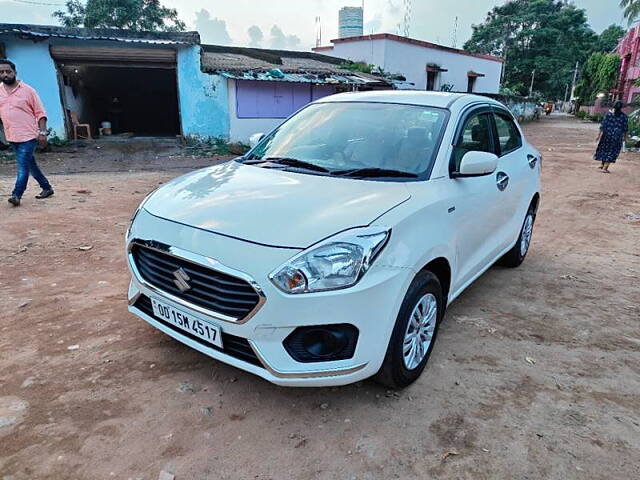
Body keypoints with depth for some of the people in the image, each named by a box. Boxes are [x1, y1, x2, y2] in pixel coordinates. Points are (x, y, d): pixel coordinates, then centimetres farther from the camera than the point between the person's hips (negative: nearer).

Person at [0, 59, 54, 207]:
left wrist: (42, 132, -11)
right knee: (30, 165, 13)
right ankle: (47, 188, 25)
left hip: (28, 135, -6)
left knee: (23, 166, -9)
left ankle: (17, 195, -7)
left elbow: (40, 113, -5)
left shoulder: (27, 90, -4)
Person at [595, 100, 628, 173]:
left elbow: (603, 125, -7)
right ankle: (605, 168, -1)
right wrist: (625, 137, 11)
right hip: (617, 137, -1)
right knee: (612, 151, 5)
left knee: (605, 149, 19)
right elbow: (625, 128, 0)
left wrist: (599, 134, -2)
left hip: (607, 135, 1)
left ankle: (603, 165, 30)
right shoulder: (624, 116, -4)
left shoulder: (608, 114, -6)